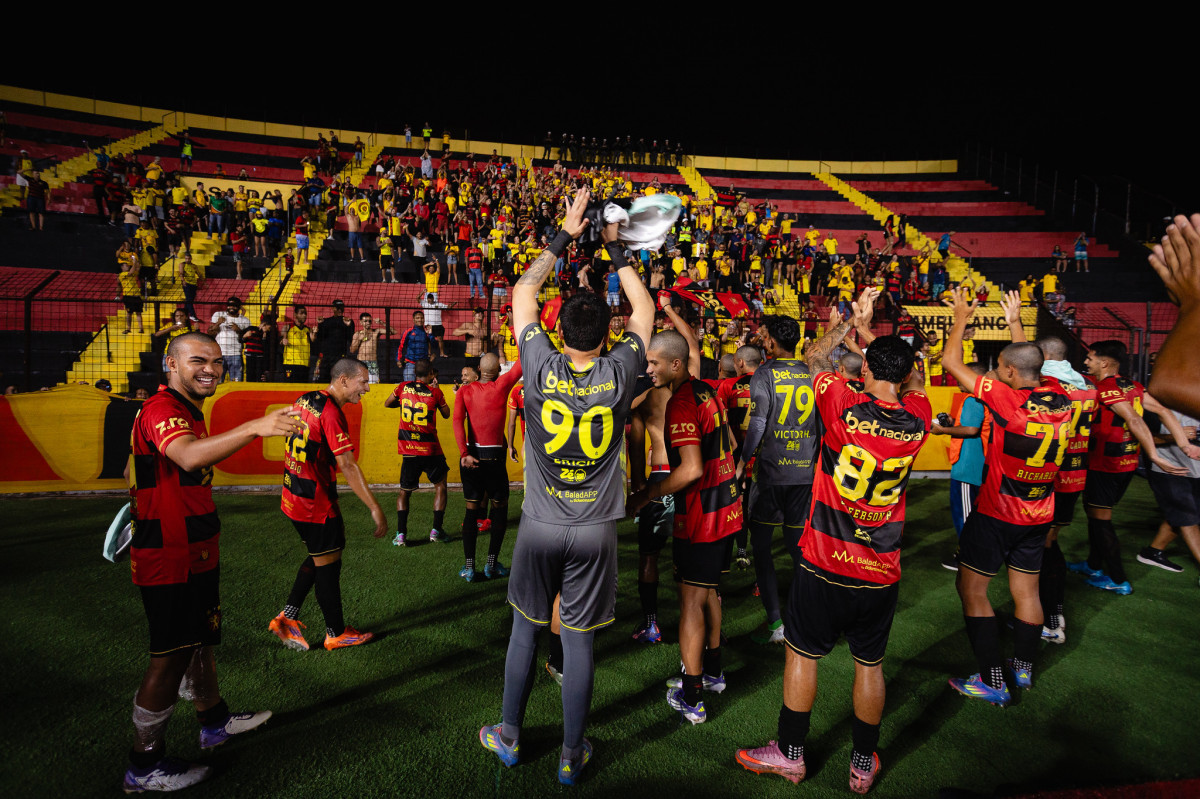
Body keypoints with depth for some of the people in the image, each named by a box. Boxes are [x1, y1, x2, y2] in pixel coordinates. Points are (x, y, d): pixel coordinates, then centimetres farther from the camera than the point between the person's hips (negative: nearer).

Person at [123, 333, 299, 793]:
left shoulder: (190, 411, 14)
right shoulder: (161, 409, -21)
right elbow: (189, 457, -43)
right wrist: (254, 427, -56)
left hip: (195, 554, 10)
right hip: (168, 560, -10)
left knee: (200, 639, 22)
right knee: (170, 657, -1)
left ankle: (214, 721, 39)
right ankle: (144, 767, 15)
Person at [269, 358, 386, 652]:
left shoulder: (304, 401, 7)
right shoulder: (331, 413, -22)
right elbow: (347, 466, -27)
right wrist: (375, 508, -26)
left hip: (294, 497, 9)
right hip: (316, 504, -9)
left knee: (318, 557, 22)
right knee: (328, 564, 5)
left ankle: (287, 617, 25)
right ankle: (336, 633, 20)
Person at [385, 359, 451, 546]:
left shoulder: (403, 387, 1)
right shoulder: (434, 392, -6)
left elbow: (387, 403, 18)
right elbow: (446, 414, 9)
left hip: (408, 449, 2)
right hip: (430, 449, -2)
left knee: (404, 490, 13)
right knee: (440, 485, 15)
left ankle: (401, 534, 5)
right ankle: (436, 530, 11)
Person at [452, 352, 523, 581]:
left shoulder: (465, 390, 2)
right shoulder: (502, 385, -4)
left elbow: (457, 420, -12)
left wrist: (464, 453, -17)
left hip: (471, 456, 3)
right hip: (494, 457, -2)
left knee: (472, 510, 10)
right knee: (500, 507, 13)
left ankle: (469, 566, 8)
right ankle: (492, 563, 12)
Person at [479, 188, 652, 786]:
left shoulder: (541, 370, -11)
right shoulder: (618, 376, -11)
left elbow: (522, 293, 4)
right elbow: (644, 310, 8)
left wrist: (563, 237, 9)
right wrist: (616, 253, 15)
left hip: (540, 526, 1)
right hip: (594, 530, 0)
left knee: (526, 629, 17)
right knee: (578, 641, 9)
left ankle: (508, 737, 34)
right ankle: (572, 755, 26)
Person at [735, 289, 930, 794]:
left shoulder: (844, 406, -15)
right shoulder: (917, 421, -6)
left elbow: (815, 355, 4)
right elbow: (915, 382, 19)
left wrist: (854, 321, 13)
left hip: (823, 563, -3)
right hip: (881, 572, 3)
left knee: (802, 654, 13)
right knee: (869, 663, 16)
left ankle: (791, 754, 27)